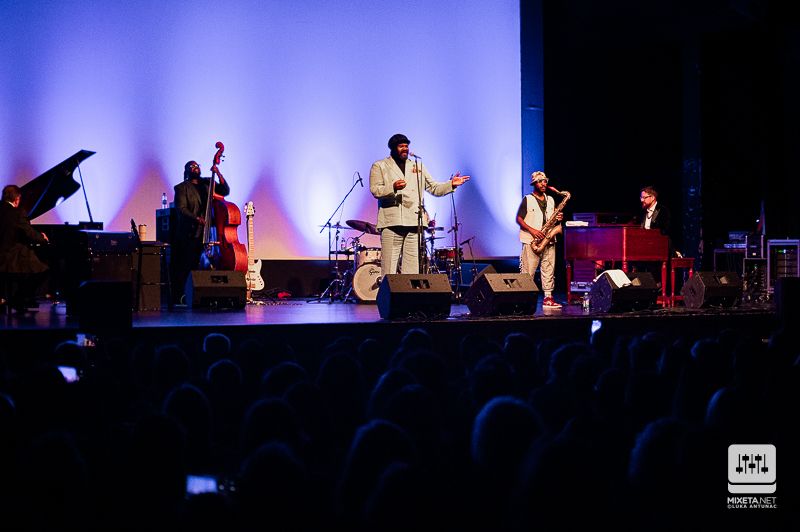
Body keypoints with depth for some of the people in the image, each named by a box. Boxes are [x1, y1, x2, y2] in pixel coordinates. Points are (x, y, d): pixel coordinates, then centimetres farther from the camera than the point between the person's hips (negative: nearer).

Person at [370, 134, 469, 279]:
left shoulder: (417, 166, 22)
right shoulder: (379, 166, 10)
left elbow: (434, 188, 20)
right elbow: (375, 191, -4)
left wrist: (451, 184, 2)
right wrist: (393, 187, -23)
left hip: (415, 222, 4)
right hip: (391, 222, -3)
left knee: (413, 270, 0)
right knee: (389, 269, -8)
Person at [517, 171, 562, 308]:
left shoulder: (550, 200, 18)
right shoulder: (527, 200, 1)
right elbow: (519, 219, -4)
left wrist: (558, 218, 1)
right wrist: (532, 230, -16)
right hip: (531, 241, -5)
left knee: (549, 270, 2)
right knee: (528, 272, -7)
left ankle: (548, 299, 6)